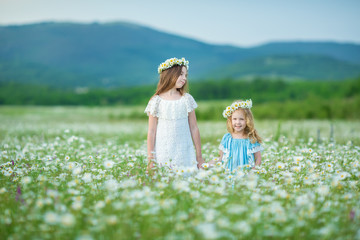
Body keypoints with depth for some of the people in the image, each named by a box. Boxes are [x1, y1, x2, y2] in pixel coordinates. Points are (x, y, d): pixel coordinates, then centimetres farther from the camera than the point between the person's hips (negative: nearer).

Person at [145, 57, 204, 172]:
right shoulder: (157, 101, 0)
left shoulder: (187, 99, 5)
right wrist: (150, 160, -2)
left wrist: (199, 157, 8)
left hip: (185, 154, 2)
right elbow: (151, 132, 1)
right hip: (163, 156, -1)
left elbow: (194, 128, 8)